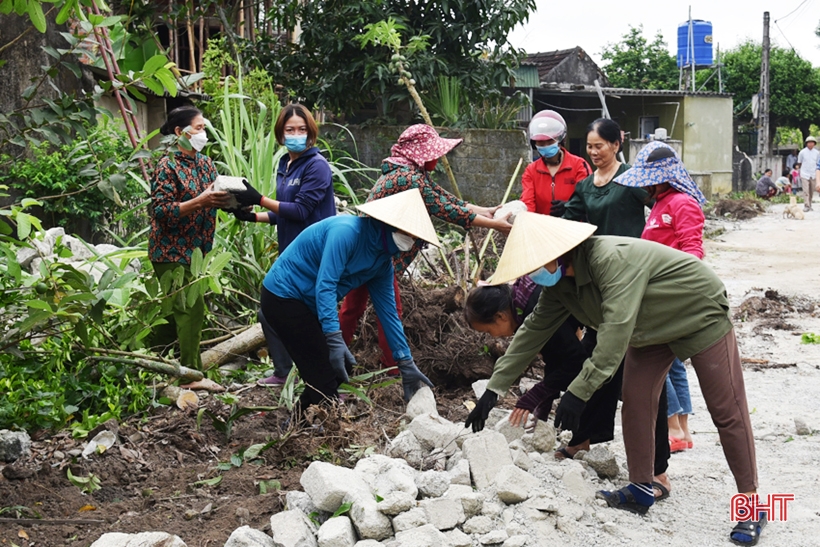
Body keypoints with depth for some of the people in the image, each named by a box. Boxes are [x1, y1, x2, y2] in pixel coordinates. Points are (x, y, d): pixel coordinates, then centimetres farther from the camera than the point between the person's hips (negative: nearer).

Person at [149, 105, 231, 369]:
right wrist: (200, 201, -28)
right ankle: (190, 373, -5)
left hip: (194, 249, 8)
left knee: (175, 308, 13)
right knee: (192, 308, -11)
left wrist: (227, 198, -8)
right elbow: (161, 210, -20)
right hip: (171, 251, -8)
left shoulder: (205, 163, 9)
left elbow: (213, 197, 15)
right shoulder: (168, 166, -12)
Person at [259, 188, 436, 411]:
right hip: (283, 296, -9)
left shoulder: (382, 260, 2)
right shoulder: (347, 232, -25)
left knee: (342, 367, 10)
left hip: (307, 303, 9)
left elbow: (388, 311, 6)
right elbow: (325, 285, -31)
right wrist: (334, 340, -36)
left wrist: (406, 364, 4)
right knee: (324, 375, -9)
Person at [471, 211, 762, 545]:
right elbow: (534, 330, -1)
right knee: (635, 402, 1)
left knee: (726, 411, -6)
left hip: (700, 315, -8)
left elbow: (617, 329, -42)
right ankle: (640, 490, 14)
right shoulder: (559, 284, -8)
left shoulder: (612, 259, -37)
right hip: (652, 329, 8)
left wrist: (578, 392, -42)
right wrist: (495, 387, -3)